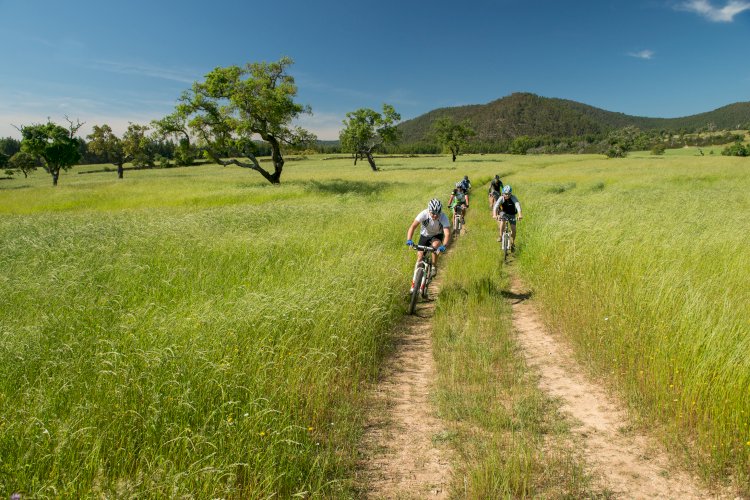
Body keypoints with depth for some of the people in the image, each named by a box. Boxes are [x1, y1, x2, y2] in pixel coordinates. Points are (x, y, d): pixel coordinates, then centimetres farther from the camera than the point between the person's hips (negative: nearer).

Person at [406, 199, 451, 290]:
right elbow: (413, 226, -35)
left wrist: (444, 246, -57)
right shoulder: (424, 214, -30)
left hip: (437, 235, -1)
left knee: (435, 245, -34)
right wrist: (409, 240, -51)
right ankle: (414, 281, 4)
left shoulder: (443, 218, -31)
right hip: (425, 235, 1)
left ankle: (434, 267, -10)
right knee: (420, 257, -8)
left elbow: (447, 234, -39)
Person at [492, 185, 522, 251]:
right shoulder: (501, 198, -25)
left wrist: (520, 215, -59)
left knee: (513, 229, -11)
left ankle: (512, 244, 9)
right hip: (503, 213, 0)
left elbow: (518, 205, -42)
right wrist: (495, 215, -57)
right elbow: (496, 206, -39)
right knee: (502, 222, -32)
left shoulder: (513, 198, -27)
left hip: (512, 214, 0)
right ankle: (501, 236, -11)